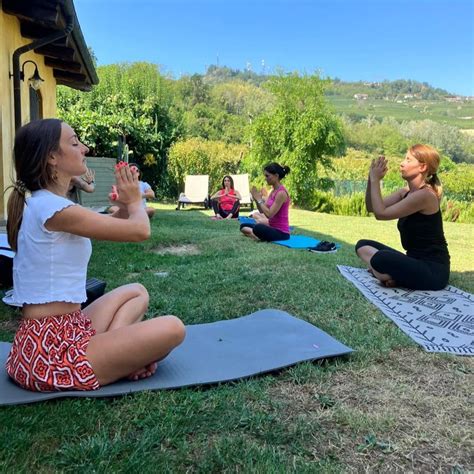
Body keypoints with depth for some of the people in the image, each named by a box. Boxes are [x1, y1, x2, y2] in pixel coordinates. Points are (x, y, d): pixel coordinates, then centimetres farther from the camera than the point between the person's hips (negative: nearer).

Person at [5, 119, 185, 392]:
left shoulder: (40, 204, 12)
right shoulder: (53, 208, -19)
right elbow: (141, 230, -14)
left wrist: (126, 203, 8)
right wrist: (135, 201, 7)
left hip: (58, 334, 10)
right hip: (52, 351, -10)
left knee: (137, 292, 23)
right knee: (172, 329, -17)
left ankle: (112, 347, 2)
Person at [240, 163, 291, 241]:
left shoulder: (281, 193, -18)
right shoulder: (273, 191, 11)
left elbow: (269, 214, -22)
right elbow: (262, 211, 13)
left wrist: (259, 199, -14)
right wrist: (256, 199, -3)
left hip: (281, 232, -9)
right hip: (273, 228, 9)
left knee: (258, 228, -37)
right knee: (243, 226, 9)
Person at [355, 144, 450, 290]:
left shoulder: (425, 195, -20)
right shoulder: (406, 192, 8)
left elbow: (381, 213, -21)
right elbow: (371, 207, 6)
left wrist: (376, 180, -13)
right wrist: (371, 178, -6)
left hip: (433, 270, -9)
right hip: (416, 262, 9)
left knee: (379, 259, -35)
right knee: (363, 245, 8)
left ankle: (395, 279, -4)